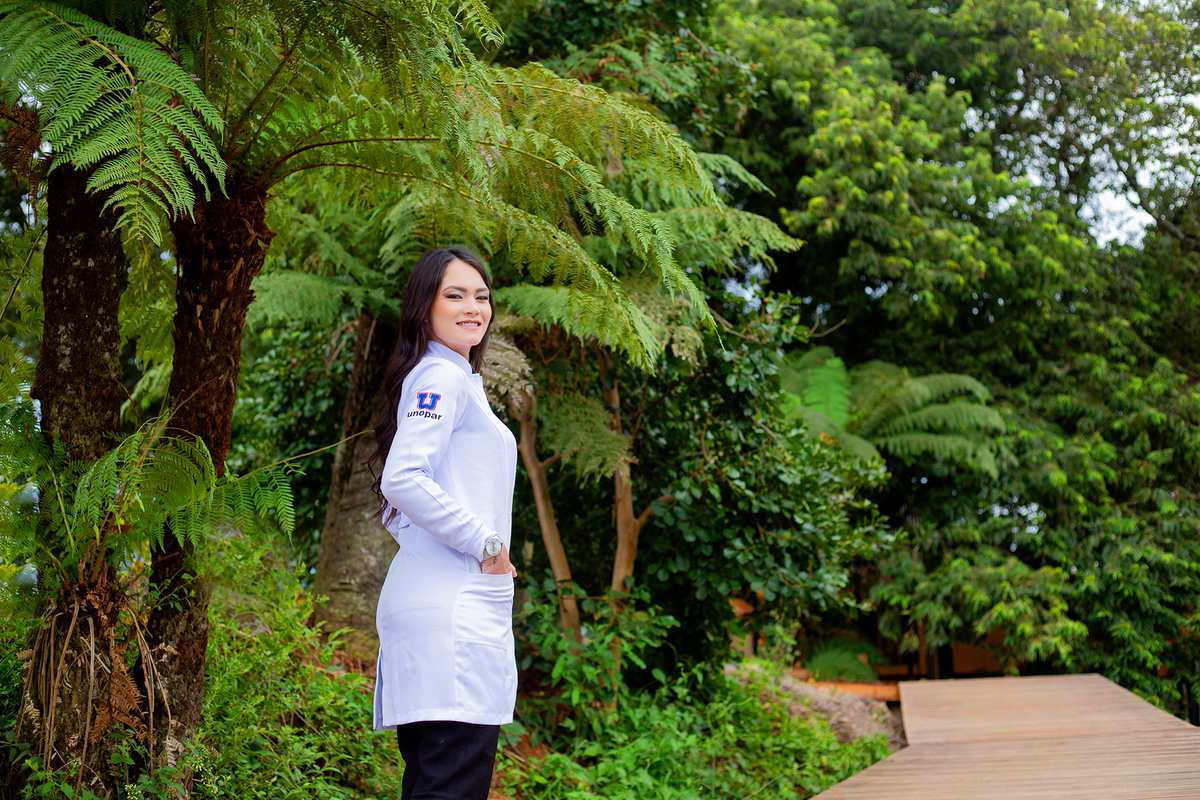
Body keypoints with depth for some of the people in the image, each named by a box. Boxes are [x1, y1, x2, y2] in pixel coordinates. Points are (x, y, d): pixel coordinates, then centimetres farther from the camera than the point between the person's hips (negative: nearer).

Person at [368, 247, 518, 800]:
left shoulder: (460, 380, 24)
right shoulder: (442, 377, -7)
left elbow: (396, 499, 29)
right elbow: (403, 479, -21)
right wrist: (486, 544, -14)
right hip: (453, 605, -10)